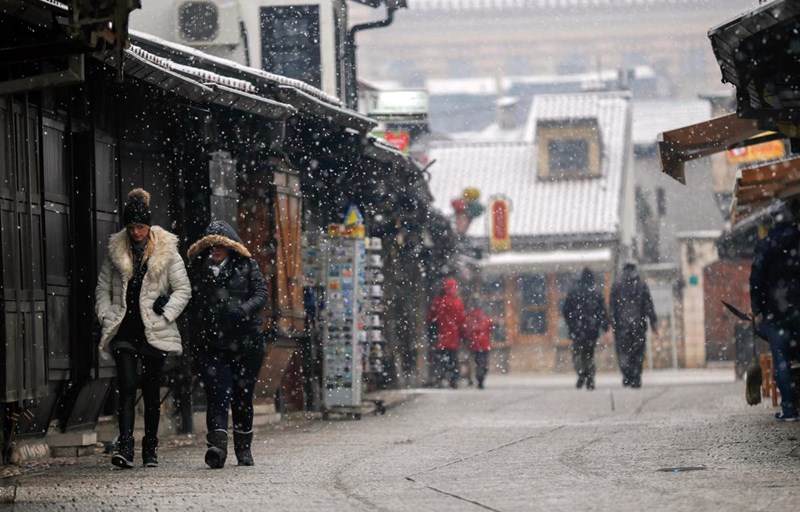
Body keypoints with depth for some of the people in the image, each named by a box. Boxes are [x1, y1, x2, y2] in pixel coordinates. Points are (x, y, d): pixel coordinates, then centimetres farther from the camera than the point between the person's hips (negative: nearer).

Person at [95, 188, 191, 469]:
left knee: (152, 391, 7)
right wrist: (107, 318, 1)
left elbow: (183, 290, 3)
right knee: (127, 387, -13)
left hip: (154, 331, 0)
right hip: (124, 330, 0)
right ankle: (125, 448, -21)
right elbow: (102, 290, 14)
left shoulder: (166, 251, 1)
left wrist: (165, 313, -9)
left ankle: (151, 448, 18)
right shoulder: (115, 251, 8)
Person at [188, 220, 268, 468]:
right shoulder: (199, 270, 13)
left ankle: (243, 448, 19)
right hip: (212, 344, 1)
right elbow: (192, 302, 16)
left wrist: (241, 311, -21)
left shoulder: (247, 266, 5)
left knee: (243, 396, 6)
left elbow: (261, 295, -3)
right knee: (217, 394, -15)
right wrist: (201, 319, -4)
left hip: (246, 342, -1)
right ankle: (217, 445, -27)